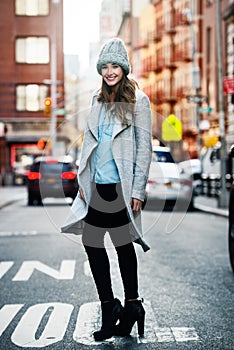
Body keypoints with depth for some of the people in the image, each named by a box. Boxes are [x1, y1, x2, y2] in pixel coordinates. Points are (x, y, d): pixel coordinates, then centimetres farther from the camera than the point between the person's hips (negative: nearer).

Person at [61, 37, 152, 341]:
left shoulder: (138, 100, -3)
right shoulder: (98, 100, 13)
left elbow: (144, 148, -6)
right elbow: (89, 141, 16)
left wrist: (138, 191, -11)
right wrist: (83, 180, 8)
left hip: (122, 187, -6)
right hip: (98, 185, 6)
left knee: (123, 245, 2)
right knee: (91, 242, 3)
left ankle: (131, 304, 17)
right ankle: (109, 306, 14)